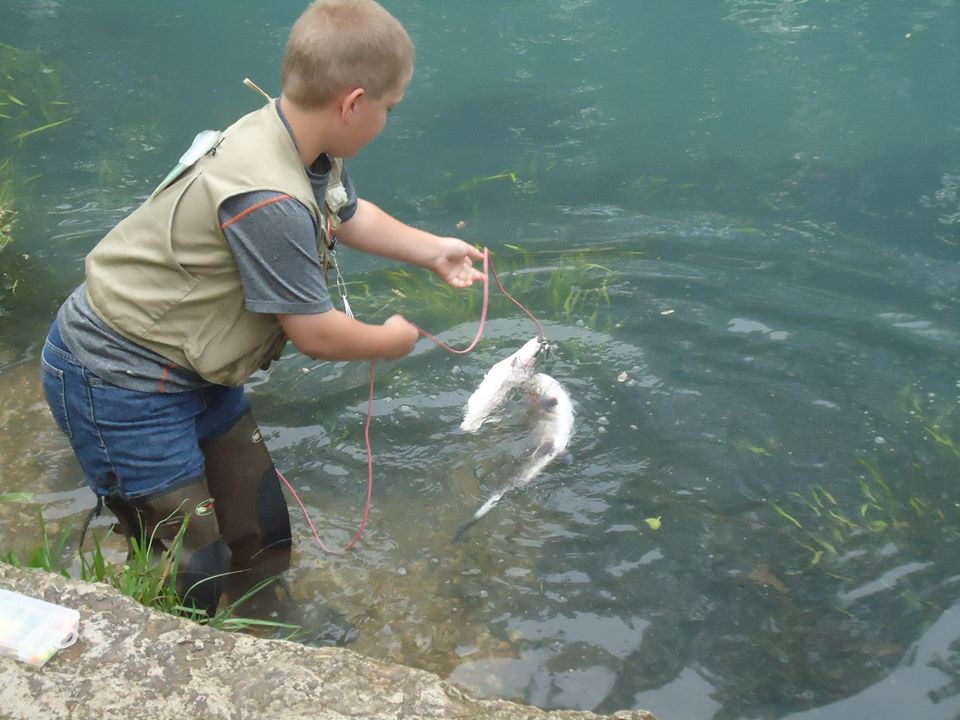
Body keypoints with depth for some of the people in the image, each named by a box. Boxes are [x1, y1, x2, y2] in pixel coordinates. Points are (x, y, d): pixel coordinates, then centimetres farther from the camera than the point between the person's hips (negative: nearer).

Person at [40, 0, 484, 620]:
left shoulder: (301, 144, -4)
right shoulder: (270, 202, -34)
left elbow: (349, 214, 20)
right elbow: (315, 334, -22)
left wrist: (433, 250, 22)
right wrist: (390, 341, -3)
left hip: (191, 366, 10)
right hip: (119, 379, -9)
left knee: (258, 535, 18)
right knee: (189, 571, -2)